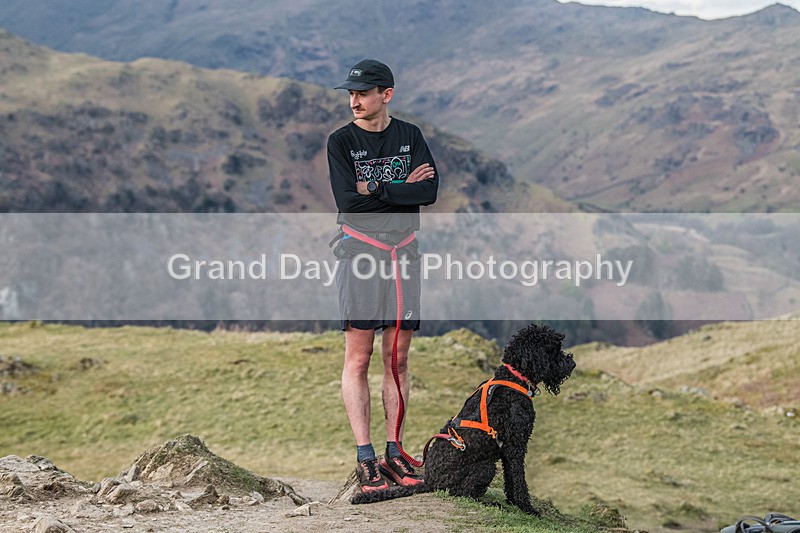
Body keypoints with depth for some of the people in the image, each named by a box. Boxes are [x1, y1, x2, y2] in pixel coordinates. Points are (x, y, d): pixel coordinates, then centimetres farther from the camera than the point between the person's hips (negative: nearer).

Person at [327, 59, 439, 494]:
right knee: (358, 359, -5)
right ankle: (364, 458, -2)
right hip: (360, 253, -3)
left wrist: (375, 188, -10)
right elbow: (347, 200, -13)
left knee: (397, 359, 6)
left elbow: (430, 191, -5)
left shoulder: (409, 135, 9)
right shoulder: (341, 141, 1)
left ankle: (395, 453, 11)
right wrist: (402, 188, -7)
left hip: (404, 252, 3)